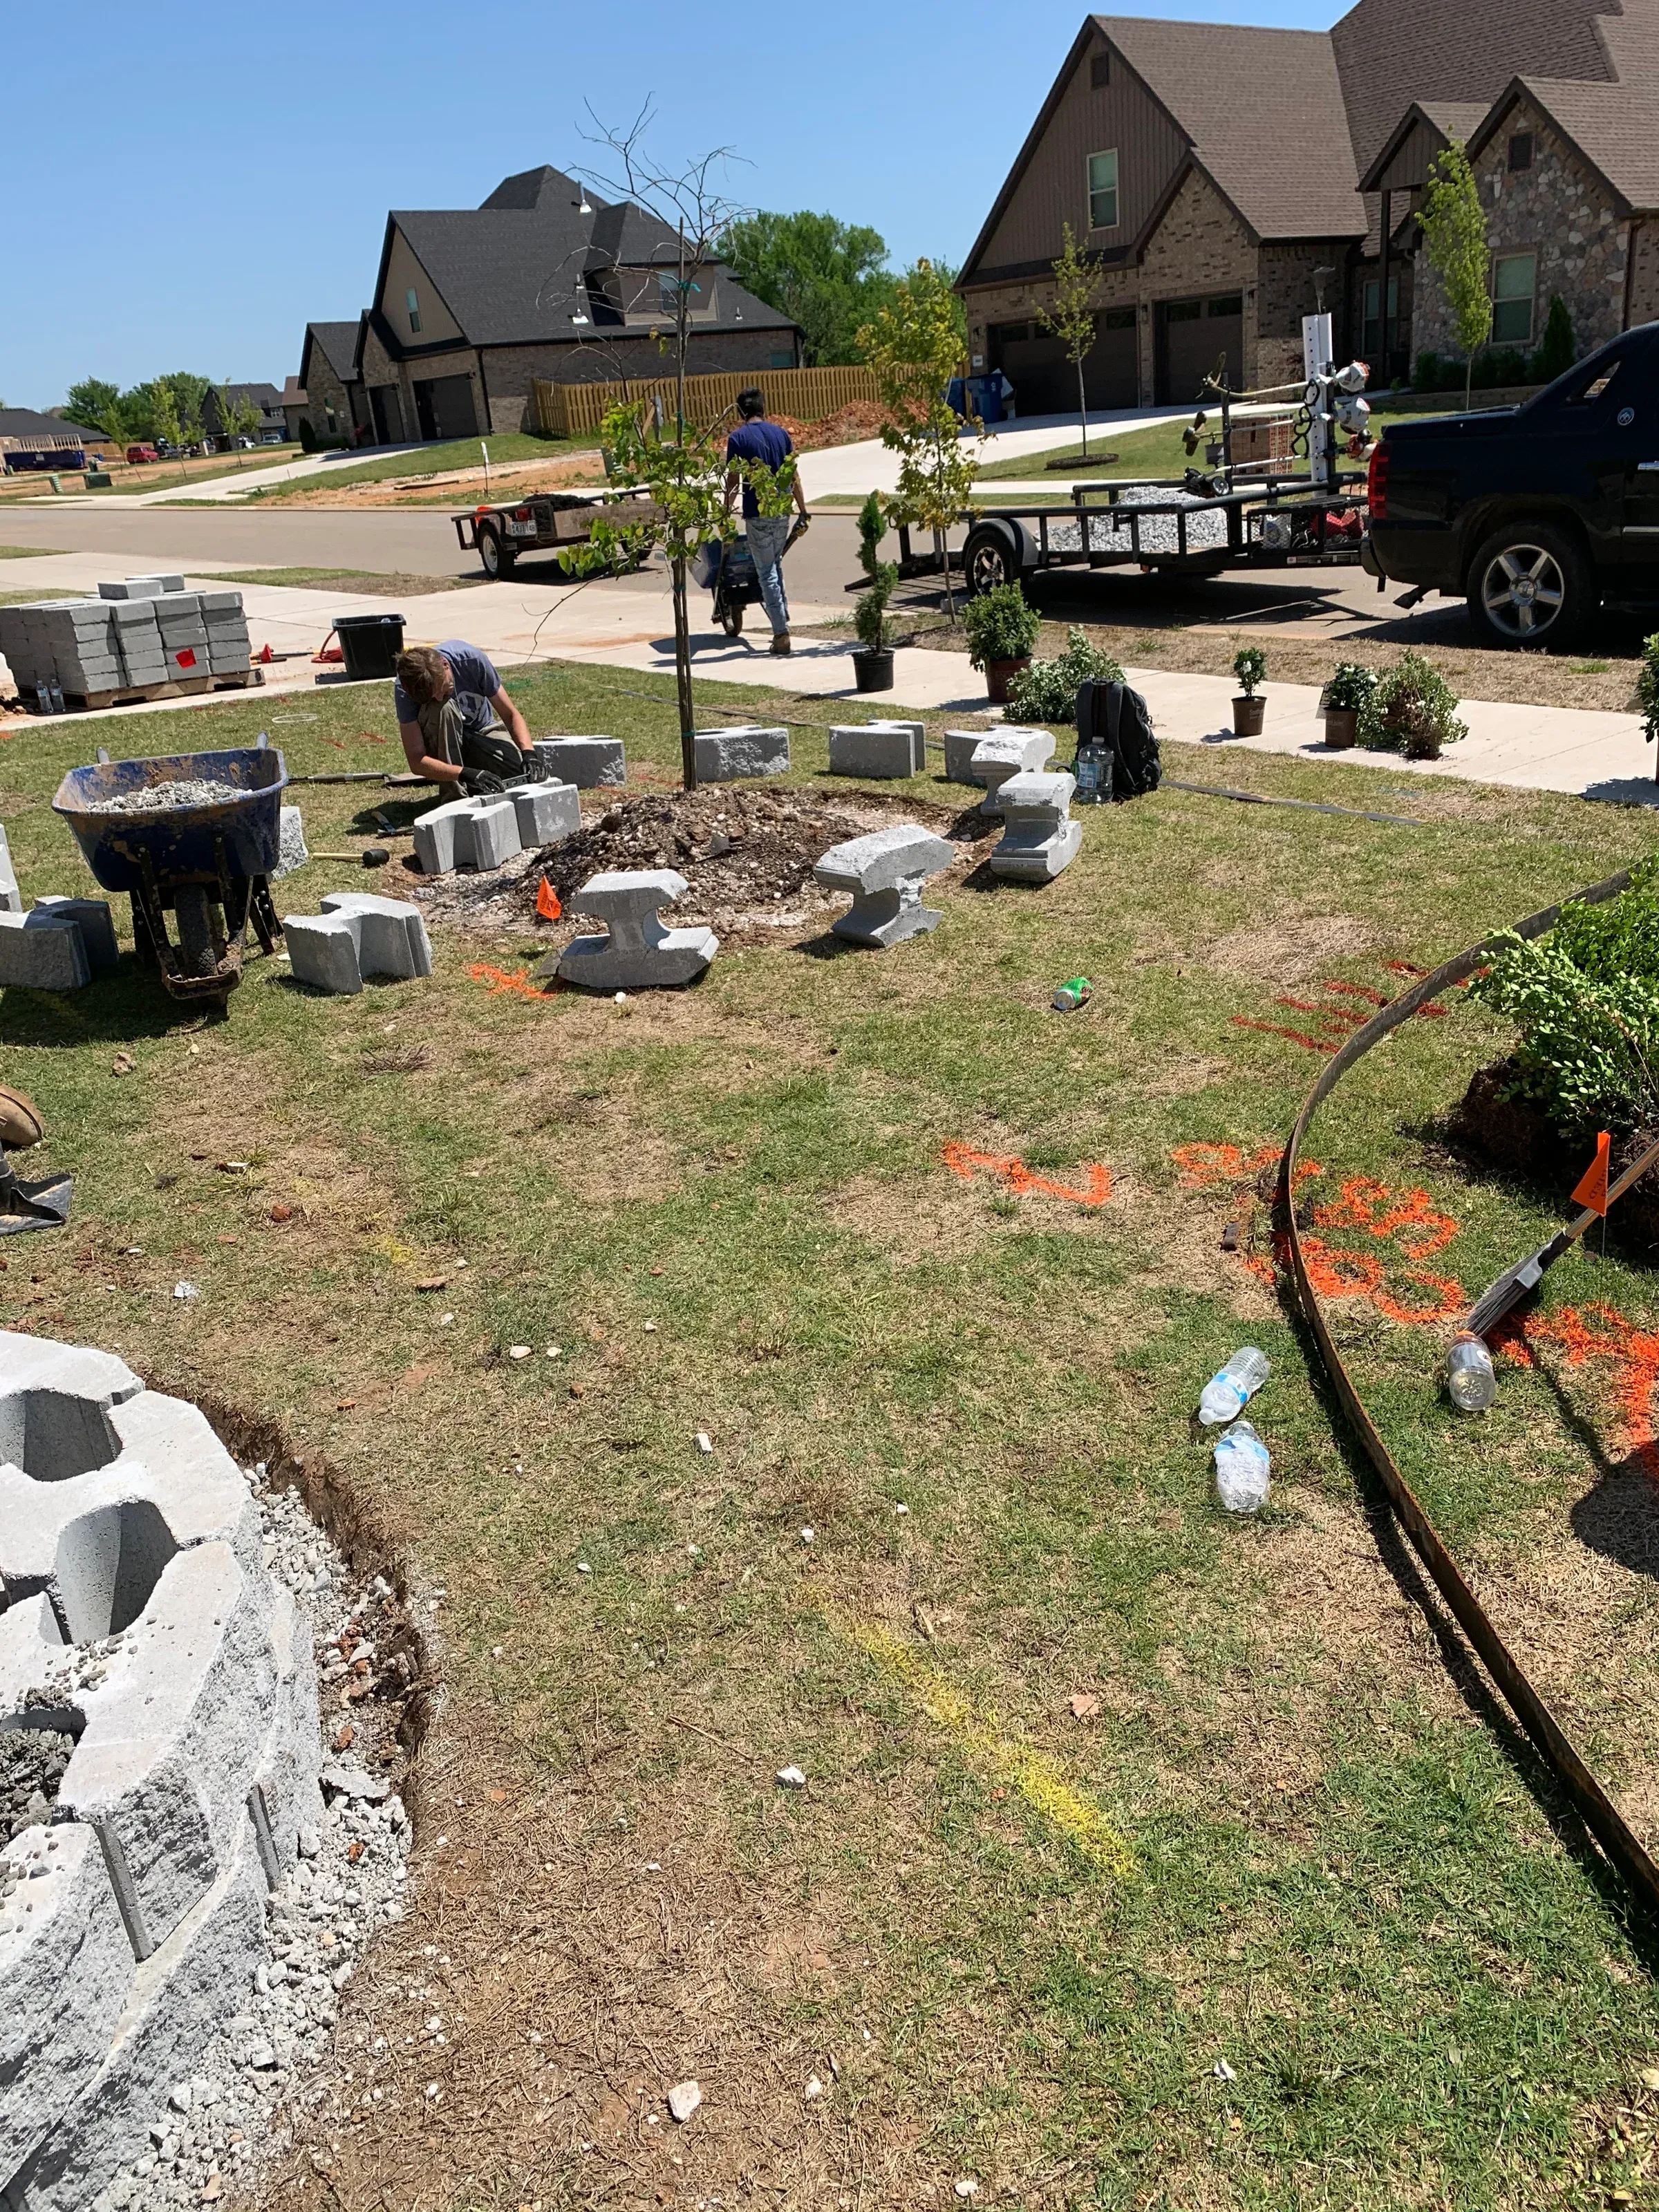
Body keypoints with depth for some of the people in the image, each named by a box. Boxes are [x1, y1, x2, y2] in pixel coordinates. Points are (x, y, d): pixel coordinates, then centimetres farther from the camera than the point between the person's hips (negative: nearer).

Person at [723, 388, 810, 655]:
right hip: (782, 512, 4)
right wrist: (803, 511, 13)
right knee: (775, 565, 23)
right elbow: (794, 476, 8)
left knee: (767, 573, 0)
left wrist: (727, 514, 1)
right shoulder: (781, 433, 6)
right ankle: (782, 621, 25)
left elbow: (734, 480, -8)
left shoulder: (738, 438, -5)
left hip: (756, 514, -4)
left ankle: (782, 634, -4)